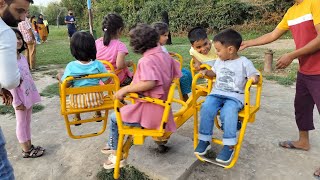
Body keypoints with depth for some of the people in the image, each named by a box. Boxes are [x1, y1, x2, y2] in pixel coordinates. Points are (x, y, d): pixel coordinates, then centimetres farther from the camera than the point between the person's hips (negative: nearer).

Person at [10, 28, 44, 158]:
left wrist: (34, 93, 14)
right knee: (21, 123, 7)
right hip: (20, 98, -7)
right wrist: (17, 101, -18)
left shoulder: (23, 57, 5)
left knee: (27, 122, 18)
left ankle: (29, 146, 32)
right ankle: (26, 151, 21)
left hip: (29, 95, 7)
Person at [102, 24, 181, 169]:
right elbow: (176, 75, 11)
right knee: (125, 110, 30)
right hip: (162, 110, 9)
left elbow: (149, 83, -37)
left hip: (148, 113, -8)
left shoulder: (146, 60, -21)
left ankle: (116, 156, 22)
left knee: (114, 118, 14)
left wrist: (125, 89, -26)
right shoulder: (164, 55, 3)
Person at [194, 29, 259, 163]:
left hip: (235, 96, -4)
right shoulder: (219, 61, 16)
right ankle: (204, 140, -12)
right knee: (206, 108, -25)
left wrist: (254, 78, -23)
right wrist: (206, 72, 11)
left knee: (228, 113, -35)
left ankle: (229, 146, -24)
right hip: (217, 93, 5)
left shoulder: (244, 62, -1)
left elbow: (255, 76, 1)